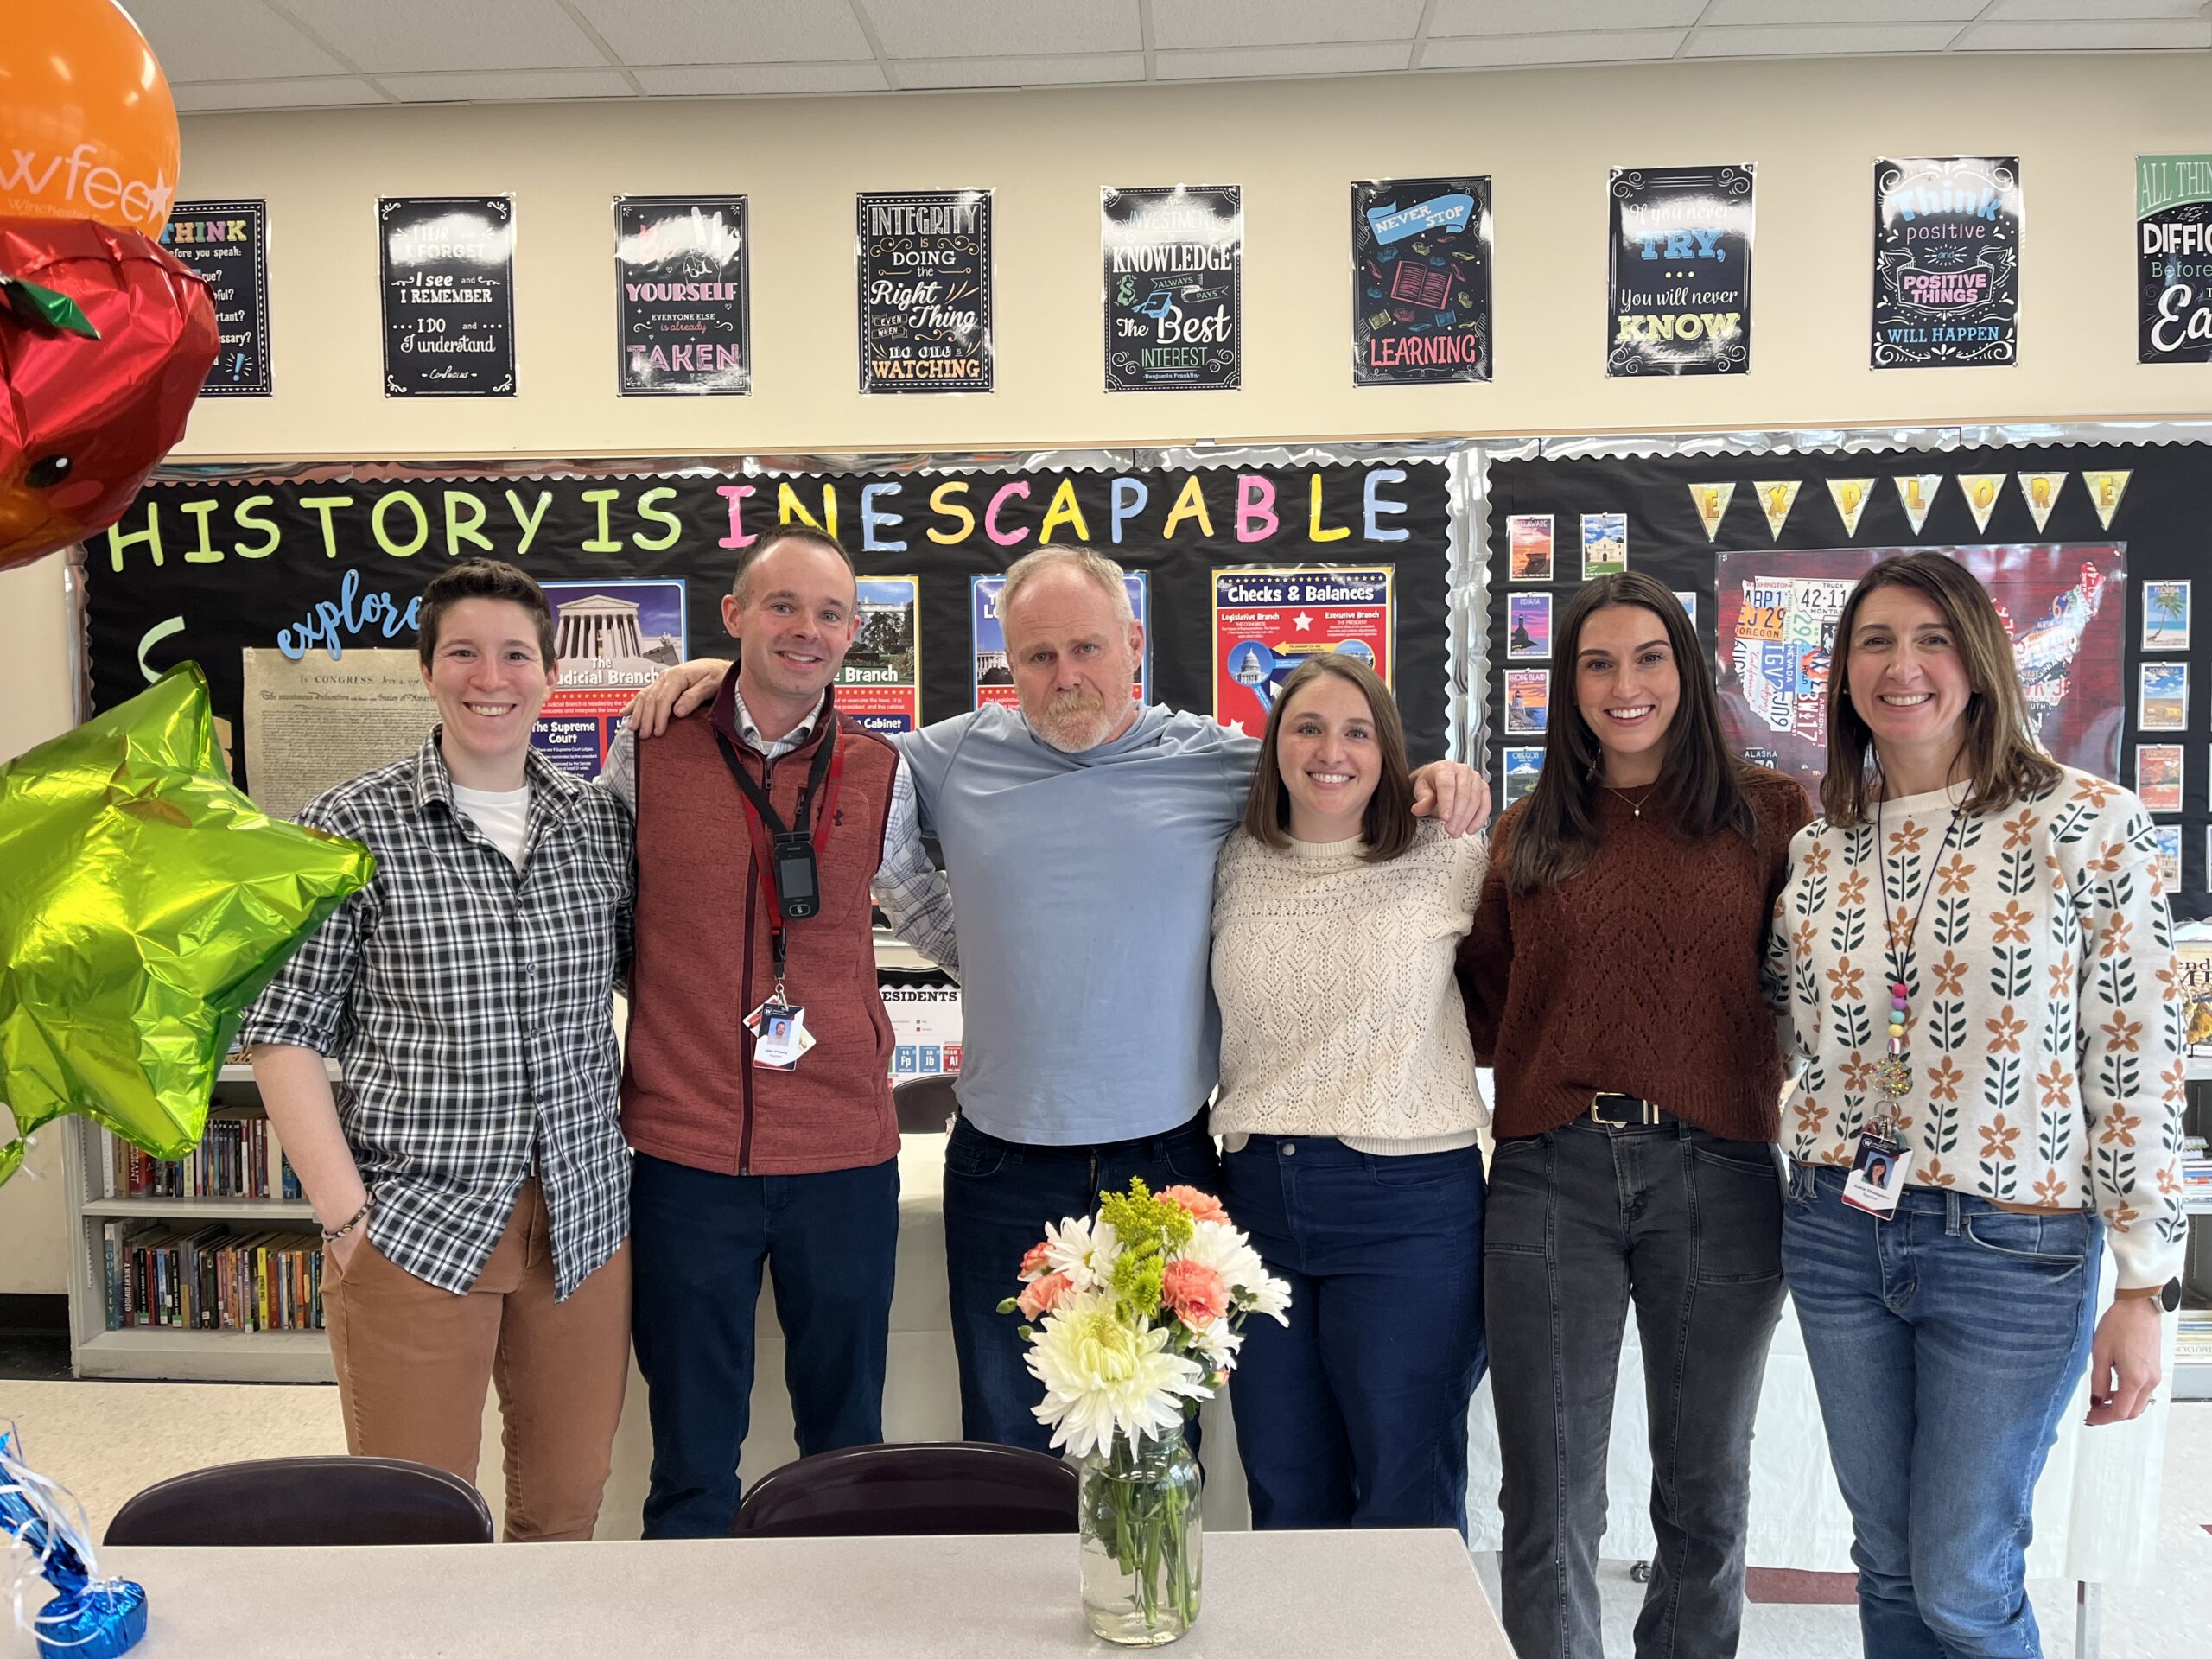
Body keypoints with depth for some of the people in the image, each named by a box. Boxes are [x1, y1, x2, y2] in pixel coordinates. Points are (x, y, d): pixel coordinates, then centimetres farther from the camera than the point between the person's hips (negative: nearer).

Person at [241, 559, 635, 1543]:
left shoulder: (603, 823, 5)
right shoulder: (352, 826, -5)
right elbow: (283, 1031, -5)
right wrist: (347, 1217, -10)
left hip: (584, 1221, 3)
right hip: (413, 1228, -3)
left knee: (568, 1504, 16)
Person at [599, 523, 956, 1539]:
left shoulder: (881, 775, 2)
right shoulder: (647, 754, -1)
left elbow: (936, 918, 17)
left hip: (845, 1154, 1)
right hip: (686, 1152, -1)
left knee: (847, 1442, 16)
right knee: (693, 1458, 14)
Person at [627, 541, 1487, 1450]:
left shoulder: (1225, 764, -2)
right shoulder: (958, 755, 2)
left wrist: (1436, 780, -9)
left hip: (1164, 1164, -1)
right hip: (1003, 1174, 1)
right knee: (1005, 1452, 16)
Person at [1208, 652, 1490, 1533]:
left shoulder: (1449, 863, -4)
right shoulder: (1236, 868, 6)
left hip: (1409, 1204, -3)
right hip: (1258, 1194, 4)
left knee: (1406, 1501, 8)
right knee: (1286, 1499, 16)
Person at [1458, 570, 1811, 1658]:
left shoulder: (1768, 814, 3)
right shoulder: (1528, 833, 8)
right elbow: (1483, 1007, 11)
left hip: (1715, 1178, 0)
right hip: (1551, 1178, 1)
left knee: (1705, 1498, 16)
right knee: (1549, 1508, 7)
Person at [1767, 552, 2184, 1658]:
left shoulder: (2087, 823, -9)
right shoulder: (1818, 847, 3)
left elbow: (2139, 1060, -9)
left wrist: (2143, 1288, -9)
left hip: (2014, 1246, -4)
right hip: (1837, 1235, 4)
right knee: (1888, 1562, 16)